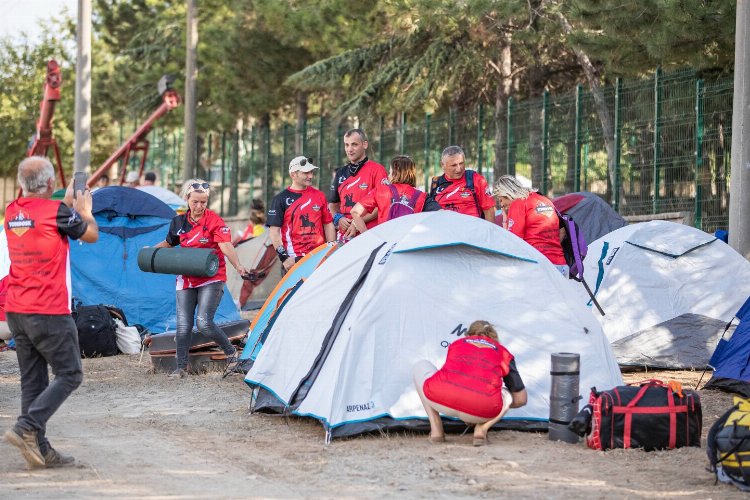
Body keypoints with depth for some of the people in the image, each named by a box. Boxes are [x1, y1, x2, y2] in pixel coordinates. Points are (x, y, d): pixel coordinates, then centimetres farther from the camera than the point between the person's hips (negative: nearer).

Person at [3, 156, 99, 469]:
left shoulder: (12, 212, 8)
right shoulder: (56, 211, -12)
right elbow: (91, 235, 4)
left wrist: (68, 205, 32)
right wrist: (85, 211, 21)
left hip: (15, 312, 7)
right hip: (49, 313, -7)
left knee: (33, 381, 9)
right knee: (69, 375, 2)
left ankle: (39, 450, 8)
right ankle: (26, 429, -11)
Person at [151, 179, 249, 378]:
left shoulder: (215, 221, -11)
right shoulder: (179, 222, 5)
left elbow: (226, 246, -25)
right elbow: (168, 244, 23)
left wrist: (237, 265, -41)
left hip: (211, 280, -5)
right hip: (186, 279, 5)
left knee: (204, 323, -17)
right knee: (183, 325, 2)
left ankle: (231, 352, 4)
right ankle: (181, 367, 14)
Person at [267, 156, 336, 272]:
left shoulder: (319, 196, 13)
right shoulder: (281, 199, 1)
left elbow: (328, 225, 15)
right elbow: (274, 231, -4)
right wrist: (284, 257, -13)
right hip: (294, 260, -4)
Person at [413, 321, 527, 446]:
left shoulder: (456, 343, 33)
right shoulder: (503, 352, 29)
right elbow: (521, 399, 37)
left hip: (442, 400, 0)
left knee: (421, 367, 35)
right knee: (507, 395, 37)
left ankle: (436, 429, 20)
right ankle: (482, 428, 6)